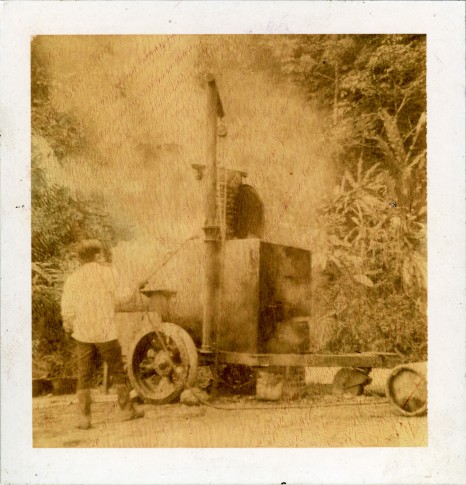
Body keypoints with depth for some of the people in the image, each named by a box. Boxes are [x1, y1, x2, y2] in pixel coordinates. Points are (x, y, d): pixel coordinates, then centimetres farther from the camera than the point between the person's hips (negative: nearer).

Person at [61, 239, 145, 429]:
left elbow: (67, 308, 0)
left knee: (84, 375, 9)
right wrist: (131, 291, 17)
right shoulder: (107, 272, -3)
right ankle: (126, 409, 20)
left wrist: (69, 326, 16)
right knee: (117, 370, 12)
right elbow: (119, 297, -3)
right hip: (105, 332, -2)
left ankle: (84, 416, 7)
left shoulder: (73, 278, 3)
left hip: (82, 333, 2)